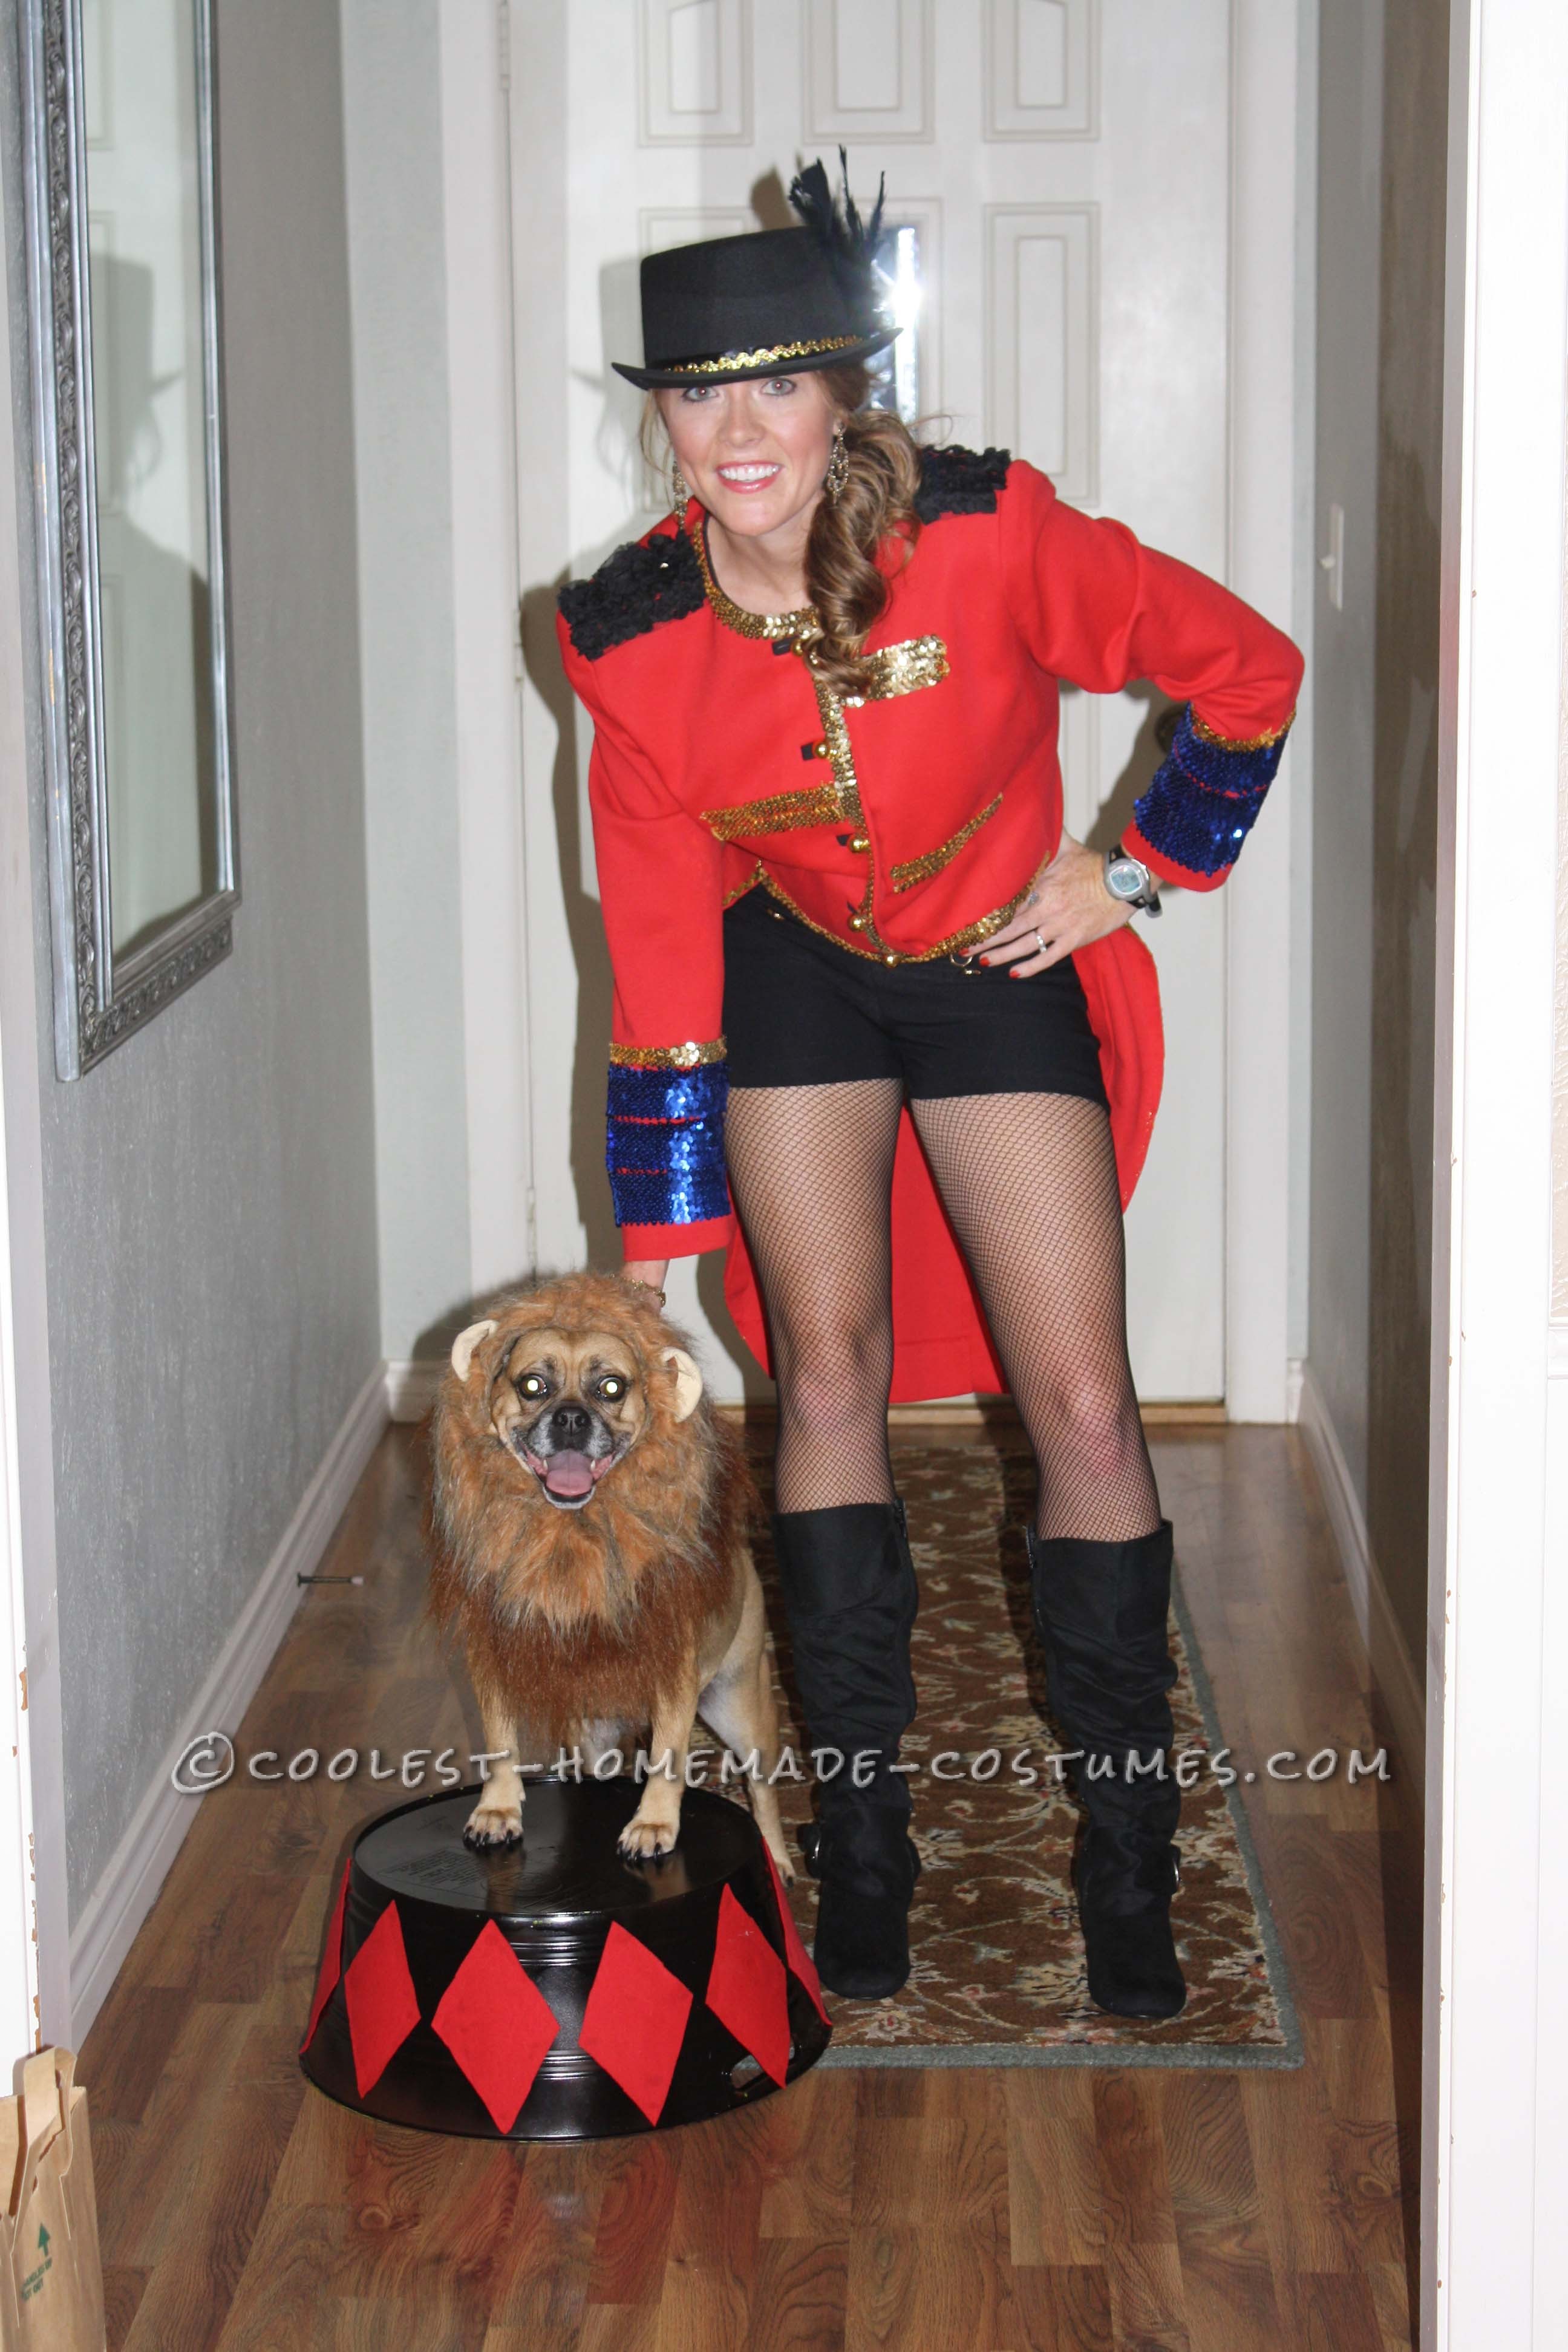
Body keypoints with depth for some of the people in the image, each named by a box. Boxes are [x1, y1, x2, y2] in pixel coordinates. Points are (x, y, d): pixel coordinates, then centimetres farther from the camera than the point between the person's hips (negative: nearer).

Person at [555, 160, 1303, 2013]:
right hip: (792, 974, 2)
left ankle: (1128, 1853, 8)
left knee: (1083, 1407, -6)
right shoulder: (632, 643, -17)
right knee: (827, 1380, -3)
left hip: (1003, 970, -2)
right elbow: (657, 955, -12)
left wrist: (1138, 869, -7)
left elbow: (1246, 671, -10)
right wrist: (660, 1252, -13)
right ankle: (860, 1830, 10)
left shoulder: (990, 540, -25)